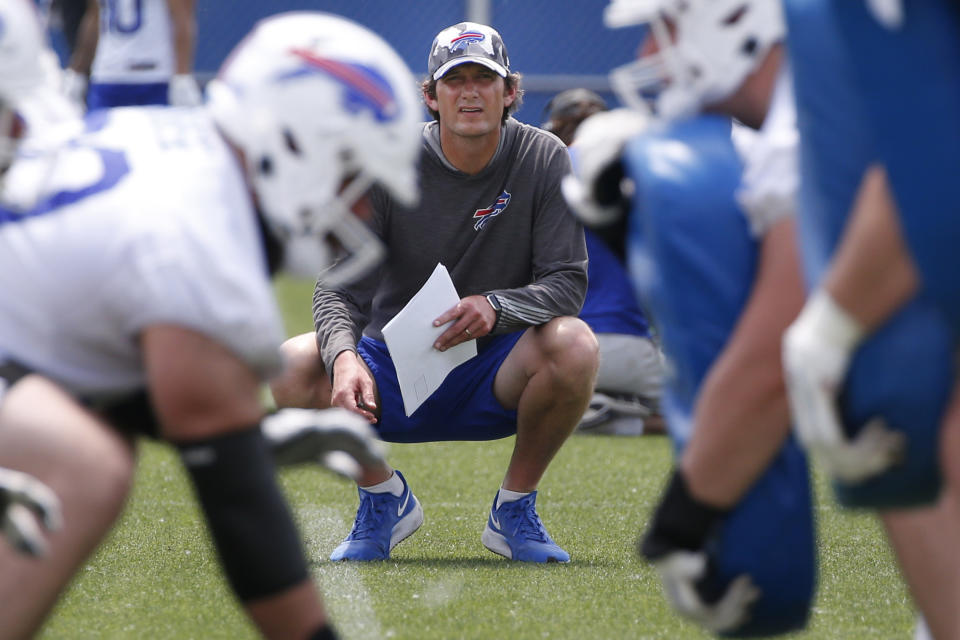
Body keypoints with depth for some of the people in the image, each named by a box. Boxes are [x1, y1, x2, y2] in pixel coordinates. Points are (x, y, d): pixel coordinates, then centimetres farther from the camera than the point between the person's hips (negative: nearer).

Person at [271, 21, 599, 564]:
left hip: (494, 379, 0)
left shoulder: (544, 159, -8)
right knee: (293, 367, -28)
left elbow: (567, 281, -12)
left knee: (574, 345, -33)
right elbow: (339, 287, -14)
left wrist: (496, 307, -34)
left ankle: (515, 508, -6)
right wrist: (345, 356, -36)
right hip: (394, 365, 0)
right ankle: (384, 496, 2)